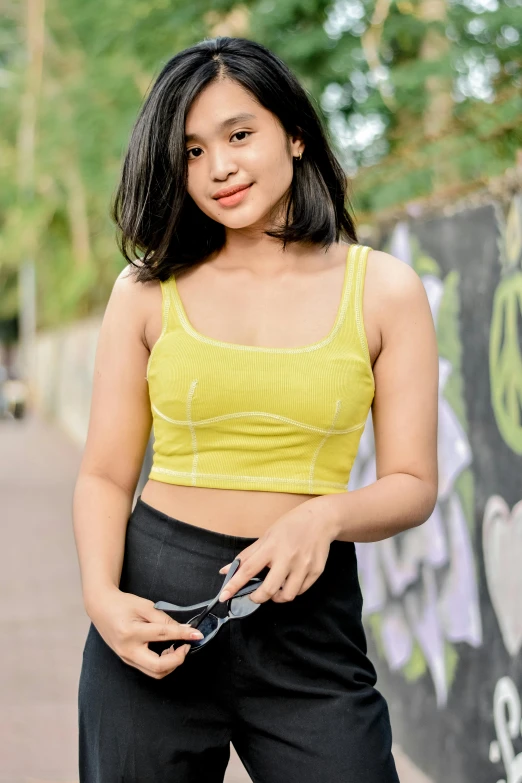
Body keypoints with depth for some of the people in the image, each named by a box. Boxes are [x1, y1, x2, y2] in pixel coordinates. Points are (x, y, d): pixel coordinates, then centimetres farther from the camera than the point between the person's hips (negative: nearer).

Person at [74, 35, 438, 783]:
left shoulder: (385, 291, 1)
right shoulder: (148, 290, 3)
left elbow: (413, 483, 1)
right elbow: (106, 474, 3)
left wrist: (325, 515, -18)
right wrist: (102, 594, -14)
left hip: (310, 618, 0)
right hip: (156, 609, 1)